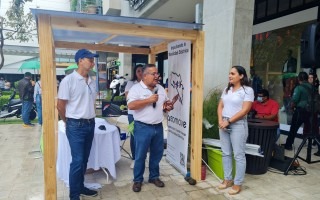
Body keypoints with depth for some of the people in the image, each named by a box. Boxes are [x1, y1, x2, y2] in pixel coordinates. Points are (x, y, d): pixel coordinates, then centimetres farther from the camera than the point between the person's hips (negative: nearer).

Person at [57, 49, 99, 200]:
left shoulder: (91, 82, 9)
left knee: (84, 160, 16)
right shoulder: (68, 80, -12)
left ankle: (80, 187, 33)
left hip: (90, 125, 7)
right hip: (76, 126, -6)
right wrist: (69, 122, 3)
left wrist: (91, 118, 14)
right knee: (77, 161, -2)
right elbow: (60, 106, -8)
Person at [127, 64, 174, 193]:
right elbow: (131, 105, -22)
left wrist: (168, 106, -3)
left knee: (157, 154, 16)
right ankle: (137, 180, 23)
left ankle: (154, 177, 34)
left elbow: (165, 103, 20)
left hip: (158, 127, 6)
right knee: (140, 155, 5)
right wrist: (149, 100, -22)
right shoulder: (136, 88, -10)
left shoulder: (160, 88, 10)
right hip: (143, 127, -6)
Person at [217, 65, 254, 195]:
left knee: (239, 155, 1)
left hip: (238, 125, -6)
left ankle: (237, 184, 13)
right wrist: (220, 120, -6)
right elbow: (220, 106, 10)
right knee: (225, 154, 12)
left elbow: (245, 110, -14)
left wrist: (229, 121, -16)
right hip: (224, 124, 6)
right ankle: (228, 179, 25)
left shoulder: (247, 90, -6)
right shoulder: (226, 89, 12)